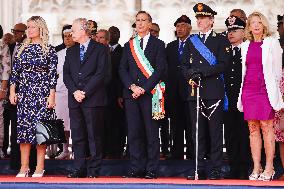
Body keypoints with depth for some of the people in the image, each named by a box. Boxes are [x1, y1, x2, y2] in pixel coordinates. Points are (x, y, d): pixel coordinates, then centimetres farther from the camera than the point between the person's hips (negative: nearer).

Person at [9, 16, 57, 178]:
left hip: (42, 93, -4)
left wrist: (52, 95, -8)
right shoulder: (22, 49, 10)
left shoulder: (49, 50, 0)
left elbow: (53, 75, -3)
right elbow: (15, 71, 11)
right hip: (24, 93, 4)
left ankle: (40, 167, 3)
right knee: (23, 127, 2)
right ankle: (24, 167, 6)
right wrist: (12, 91, 4)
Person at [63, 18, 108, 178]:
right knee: (77, 136, 5)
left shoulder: (100, 49, 1)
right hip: (75, 99, 5)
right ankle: (80, 169, 10)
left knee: (94, 136, -3)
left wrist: (85, 92, -13)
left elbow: (101, 73, -8)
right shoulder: (71, 51, 18)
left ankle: (94, 170, 1)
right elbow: (66, 74, 11)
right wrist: (74, 91, -6)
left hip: (93, 99, -5)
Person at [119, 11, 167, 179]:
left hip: (150, 93, -4)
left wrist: (144, 88, -11)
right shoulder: (129, 46, 17)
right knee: (134, 132, 1)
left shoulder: (158, 44, 5)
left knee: (151, 132, -3)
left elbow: (160, 69, -4)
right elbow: (123, 69, 11)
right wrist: (132, 86, -6)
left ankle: (152, 169, -1)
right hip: (131, 94, 4)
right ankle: (137, 168, 5)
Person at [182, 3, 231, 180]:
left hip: (214, 92, -4)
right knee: (198, 132, 4)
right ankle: (200, 169, 8)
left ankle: (216, 170, 1)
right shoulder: (191, 41, 17)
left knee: (215, 131, -3)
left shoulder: (221, 40, 4)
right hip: (195, 91, 4)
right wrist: (190, 75, -7)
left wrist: (202, 71, -15)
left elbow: (223, 65, -6)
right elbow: (184, 64, 13)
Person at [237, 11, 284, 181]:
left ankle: (269, 167, -3)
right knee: (253, 129, 3)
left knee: (266, 127, -7)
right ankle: (256, 167, 6)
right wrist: (242, 92, 11)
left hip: (266, 89, -4)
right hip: (248, 89, 4)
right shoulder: (245, 46, 15)